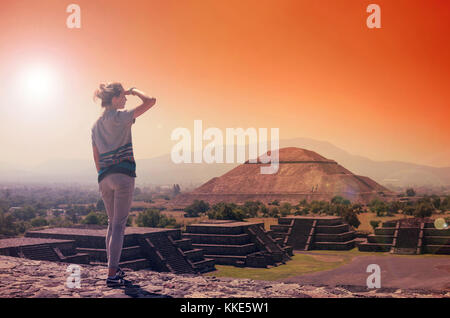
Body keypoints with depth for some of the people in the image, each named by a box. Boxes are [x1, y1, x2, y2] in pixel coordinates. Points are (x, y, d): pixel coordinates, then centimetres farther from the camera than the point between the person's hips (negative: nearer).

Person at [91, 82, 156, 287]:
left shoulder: (96, 126, 16)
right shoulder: (120, 117, -4)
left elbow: (96, 158, 17)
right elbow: (150, 101, -8)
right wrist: (134, 91, 10)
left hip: (104, 178, 7)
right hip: (123, 175, -7)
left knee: (112, 223, 17)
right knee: (119, 225, -7)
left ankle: (113, 268, 25)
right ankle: (112, 274, -10)